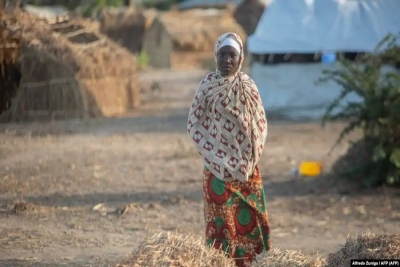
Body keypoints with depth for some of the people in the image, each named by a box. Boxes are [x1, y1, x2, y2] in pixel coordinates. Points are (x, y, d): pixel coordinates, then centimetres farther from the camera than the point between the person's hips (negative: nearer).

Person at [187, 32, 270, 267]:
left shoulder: (248, 85, 3)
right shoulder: (208, 85, -6)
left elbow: (261, 123, 9)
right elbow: (193, 124, -3)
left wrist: (252, 156, -1)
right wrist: (214, 156, -8)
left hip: (247, 168, 3)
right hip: (219, 167, -3)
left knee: (247, 219, 5)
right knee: (221, 220, -4)